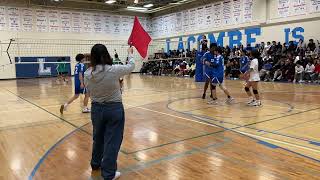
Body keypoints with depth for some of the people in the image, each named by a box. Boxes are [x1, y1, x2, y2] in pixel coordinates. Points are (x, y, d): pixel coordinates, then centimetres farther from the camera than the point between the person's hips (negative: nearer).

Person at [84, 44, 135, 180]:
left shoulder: (87, 74, -7)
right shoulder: (114, 70, -18)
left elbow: (90, 93, 4)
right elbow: (130, 67, 0)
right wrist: (130, 54, 17)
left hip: (96, 109, 4)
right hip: (114, 109, -4)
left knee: (98, 137, 23)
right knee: (112, 141, 6)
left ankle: (96, 163, 44)